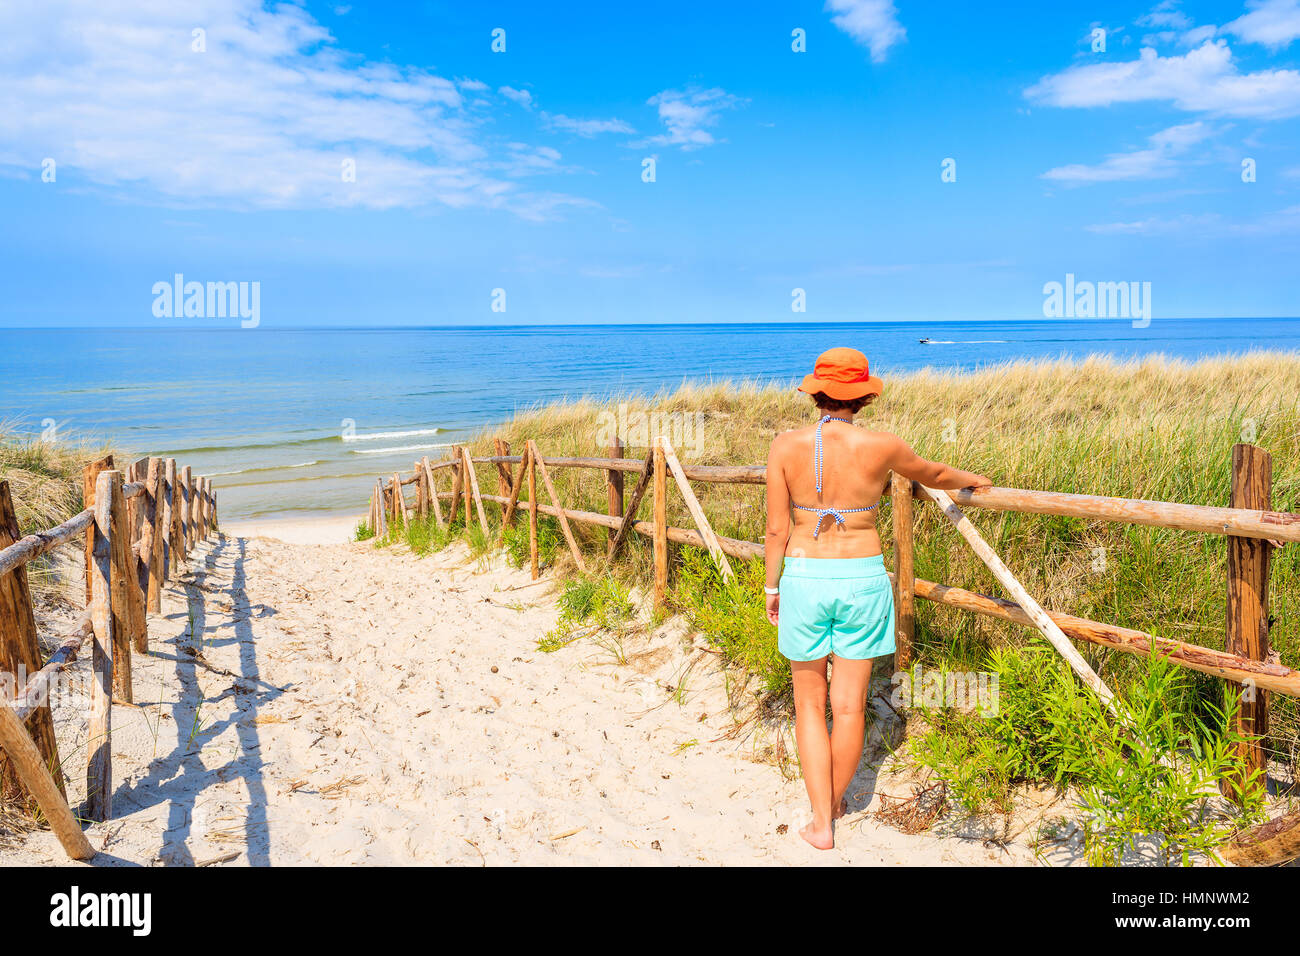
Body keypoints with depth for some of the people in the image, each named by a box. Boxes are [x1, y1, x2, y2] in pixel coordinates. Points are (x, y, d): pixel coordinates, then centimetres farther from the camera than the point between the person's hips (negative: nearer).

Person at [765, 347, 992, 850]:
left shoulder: (786, 445, -8)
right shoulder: (881, 446, -8)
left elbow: (776, 529, -5)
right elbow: (934, 475, 12)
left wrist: (772, 587, 8)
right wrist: (973, 480, 34)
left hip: (804, 578, 0)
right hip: (862, 580, 0)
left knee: (810, 703, 13)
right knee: (849, 704, 14)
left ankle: (821, 823, 14)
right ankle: (835, 802, 32)